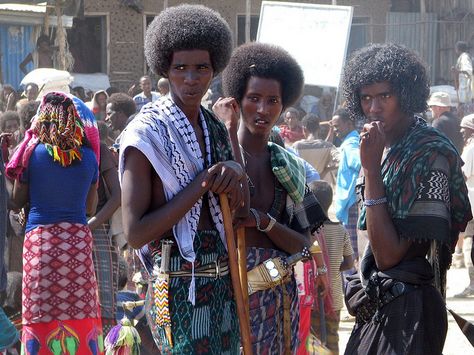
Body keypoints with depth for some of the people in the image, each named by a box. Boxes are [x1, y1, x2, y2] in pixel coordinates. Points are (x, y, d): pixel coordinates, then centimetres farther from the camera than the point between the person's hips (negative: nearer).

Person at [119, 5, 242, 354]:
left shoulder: (216, 128, 11)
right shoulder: (146, 133, -10)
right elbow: (135, 233, -16)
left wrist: (233, 171, -4)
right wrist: (201, 185, -18)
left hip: (224, 282, 7)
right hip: (179, 284, -7)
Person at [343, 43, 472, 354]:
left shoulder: (430, 155, -17)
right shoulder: (387, 147, 9)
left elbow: (389, 255, -21)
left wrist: (372, 168, -21)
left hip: (406, 309, -8)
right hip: (378, 304, 8)